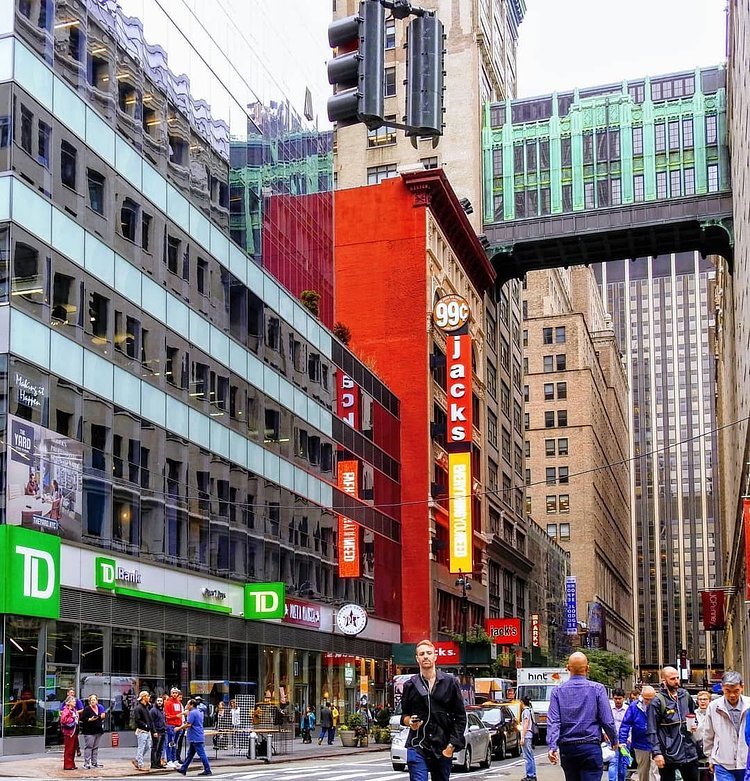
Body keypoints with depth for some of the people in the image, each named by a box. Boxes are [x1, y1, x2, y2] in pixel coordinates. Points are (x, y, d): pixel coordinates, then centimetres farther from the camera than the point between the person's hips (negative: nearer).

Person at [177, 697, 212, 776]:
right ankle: (183, 769, 21)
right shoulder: (199, 711, 16)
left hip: (196, 737, -10)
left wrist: (179, 728, -8)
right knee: (190, 754, 15)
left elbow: (188, 724, -21)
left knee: (201, 754, -7)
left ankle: (207, 770, -5)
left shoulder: (192, 713, -14)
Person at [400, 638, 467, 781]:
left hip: (443, 748, 0)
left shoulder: (450, 682, 4)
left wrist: (452, 746, -3)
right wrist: (409, 721, -6)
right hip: (417, 748, 0)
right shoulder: (410, 685, 8)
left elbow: (460, 717, 4)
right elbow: (404, 714, 18)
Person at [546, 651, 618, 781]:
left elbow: (553, 721, -7)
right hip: (590, 747, -3)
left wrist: (552, 746, -12)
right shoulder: (597, 689, -4)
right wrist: (614, 741, 13)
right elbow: (607, 720, -3)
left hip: (567, 748, 3)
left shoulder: (558, 691, 2)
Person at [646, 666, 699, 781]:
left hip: (689, 753, 6)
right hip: (668, 755, -5)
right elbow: (652, 731, -12)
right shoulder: (657, 701, -10)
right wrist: (656, 753, -20)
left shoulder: (686, 696, 7)